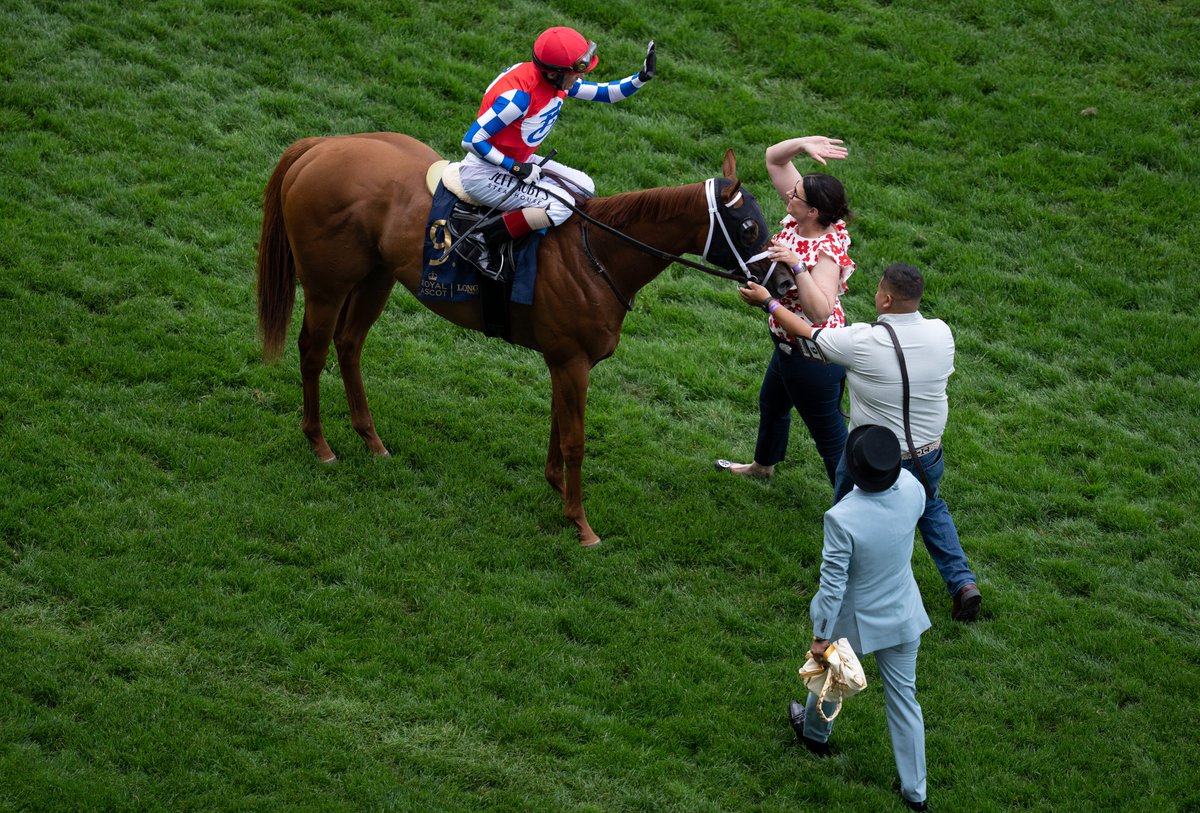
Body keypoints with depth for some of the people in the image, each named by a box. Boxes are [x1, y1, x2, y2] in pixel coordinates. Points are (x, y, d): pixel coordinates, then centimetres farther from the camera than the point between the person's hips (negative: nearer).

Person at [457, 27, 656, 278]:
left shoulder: (558, 81, -4)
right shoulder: (519, 95, -31)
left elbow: (605, 93, 11)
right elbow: (471, 140, -28)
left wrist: (642, 77, -5)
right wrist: (515, 168, -24)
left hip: (518, 161, 10)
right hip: (484, 173, -10)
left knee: (584, 188, 9)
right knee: (560, 205, -25)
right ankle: (479, 240, -19)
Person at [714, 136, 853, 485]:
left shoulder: (827, 253, -34)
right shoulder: (798, 219, -10)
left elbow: (820, 312, -45)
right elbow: (774, 158, -5)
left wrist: (797, 266, -48)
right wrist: (803, 144, -24)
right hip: (789, 346, 11)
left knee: (830, 434, 5)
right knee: (771, 404, 35)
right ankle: (763, 464, 62)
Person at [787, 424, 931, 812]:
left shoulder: (842, 519, -37)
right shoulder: (911, 488, -23)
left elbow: (832, 585, -26)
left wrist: (820, 636, -12)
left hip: (855, 620, -3)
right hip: (902, 616, 4)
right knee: (904, 696, 19)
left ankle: (815, 733, 57)